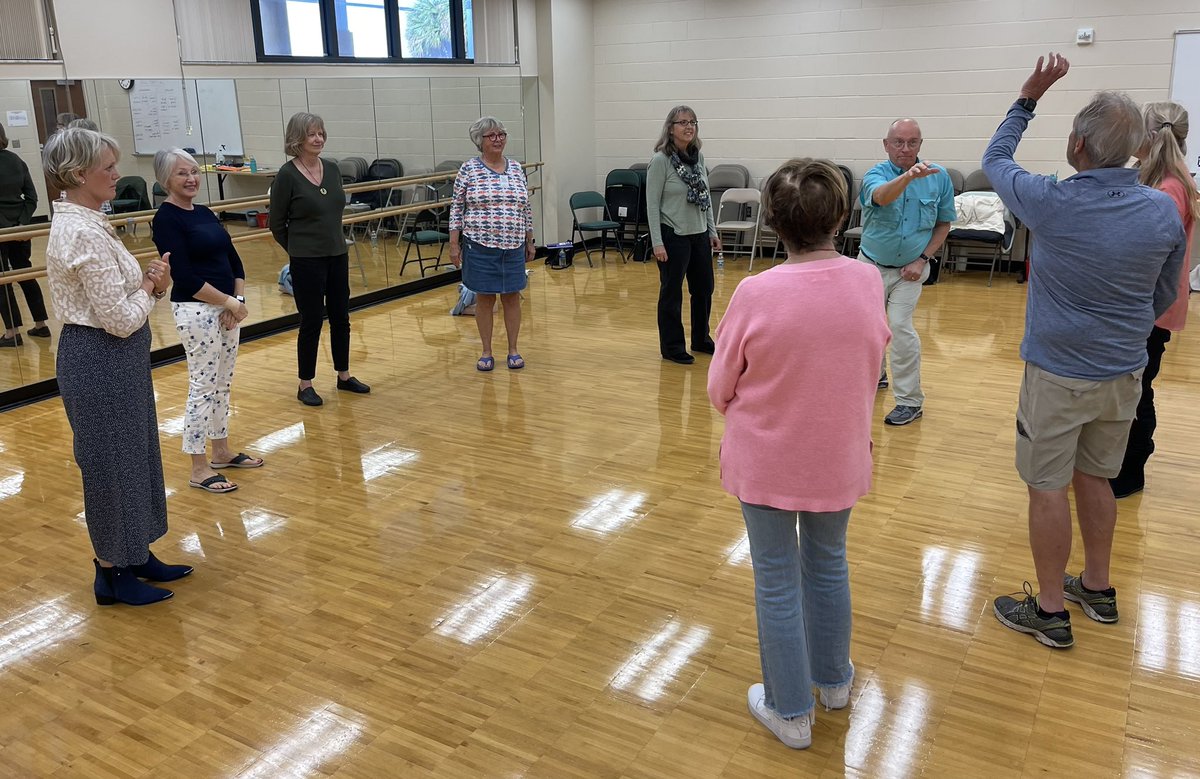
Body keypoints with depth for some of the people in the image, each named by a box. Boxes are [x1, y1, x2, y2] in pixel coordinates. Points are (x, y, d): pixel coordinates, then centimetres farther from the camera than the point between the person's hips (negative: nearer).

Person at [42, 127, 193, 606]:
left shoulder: (81, 222, 9)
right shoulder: (84, 234, -22)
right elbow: (121, 320, -23)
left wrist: (149, 282, -2)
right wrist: (151, 287, -6)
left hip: (112, 359, 10)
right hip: (100, 361, -10)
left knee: (133, 455, 19)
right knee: (110, 463, 4)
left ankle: (136, 555, 33)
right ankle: (113, 574, 20)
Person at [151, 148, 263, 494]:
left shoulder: (205, 213, 12)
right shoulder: (166, 219, -12)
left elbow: (234, 261, 11)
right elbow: (185, 276, -19)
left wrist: (238, 301, -4)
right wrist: (228, 302, -16)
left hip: (226, 307, 8)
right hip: (196, 312, -8)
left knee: (222, 384, 16)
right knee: (203, 388, -2)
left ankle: (222, 451, 30)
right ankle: (199, 469, 8)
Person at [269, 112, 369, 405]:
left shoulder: (332, 169, 5)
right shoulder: (287, 175, -12)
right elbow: (277, 224, -4)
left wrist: (331, 242, 16)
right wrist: (297, 249, 6)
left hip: (337, 255, 6)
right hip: (307, 260, -6)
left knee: (340, 317, 13)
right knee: (311, 321, 1)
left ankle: (344, 376, 28)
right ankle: (305, 385, 15)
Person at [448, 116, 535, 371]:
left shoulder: (516, 168, 7)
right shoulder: (468, 169, -3)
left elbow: (526, 209, 11)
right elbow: (456, 209, -2)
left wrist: (530, 242, 10)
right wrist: (454, 244, -6)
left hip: (513, 246, 3)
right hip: (480, 246, -3)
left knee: (512, 297, 7)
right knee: (484, 298, 5)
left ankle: (513, 350, 19)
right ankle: (486, 352, 17)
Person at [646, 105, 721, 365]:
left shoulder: (698, 157, 7)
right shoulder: (660, 160, -11)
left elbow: (706, 197, 14)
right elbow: (652, 204, -12)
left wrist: (712, 231, 11)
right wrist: (657, 242, -16)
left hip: (699, 235, 6)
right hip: (673, 236, -6)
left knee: (704, 289, 14)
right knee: (671, 293, 4)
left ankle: (701, 339, 31)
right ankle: (672, 346, 17)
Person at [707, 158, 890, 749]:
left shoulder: (757, 293, -23)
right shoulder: (868, 281, -13)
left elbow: (720, 388, -10)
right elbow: (872, 364, 3)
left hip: (766, 461, -3)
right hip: (839, 457, 3)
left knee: (777, 580, 13)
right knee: (828, 564, 24)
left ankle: (791, 712, 29)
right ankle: (833, 679, 45)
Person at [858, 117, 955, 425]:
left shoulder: (939, 177, -9)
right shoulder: (875, 175, -15)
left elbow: (943, 224, 2)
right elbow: (881, 196, -41)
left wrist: (923, 259, -10)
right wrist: (909, 175, -60)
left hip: (910, 269, -2)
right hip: (872, 264, 2)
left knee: (900, 325, -16)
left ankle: (910, 401, -6)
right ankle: (875, 375, 42)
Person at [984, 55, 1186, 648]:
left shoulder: (1051, 203, -19)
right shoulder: (1165, 211, -5)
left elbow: (995, 159, 2)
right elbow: (1164, 298, 9)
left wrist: (1029, 97, 11)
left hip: (1057, 374, -5)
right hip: (1123, 372, 5)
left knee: (1047, 488, 4)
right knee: (1095, 478, 19)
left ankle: (1050, 611, 14)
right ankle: (1097, 588, 34)